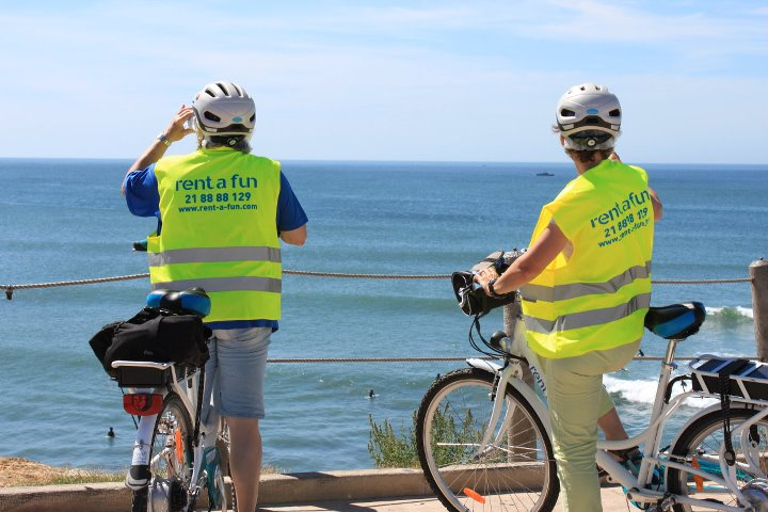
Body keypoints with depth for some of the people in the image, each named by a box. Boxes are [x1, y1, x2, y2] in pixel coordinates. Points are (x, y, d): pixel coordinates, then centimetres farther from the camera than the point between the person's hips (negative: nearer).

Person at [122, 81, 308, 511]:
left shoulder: (170, 171, 1)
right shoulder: (268, 173, -1)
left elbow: (130, 188, 23)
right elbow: (297, 235, 8)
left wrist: (165, 139, 29)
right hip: (246, 314, -1)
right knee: (243, 421, 4)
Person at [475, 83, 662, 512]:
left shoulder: (573, 202, -23)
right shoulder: (635, 180, -2)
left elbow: (529, 268, -22)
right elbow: (655, 211, 23)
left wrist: (494, 284, -1)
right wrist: (616, 164, 33)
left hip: (581, 342, -7)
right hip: (629, 334, 7)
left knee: (574, 448, 6)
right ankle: (623, 447, 28)